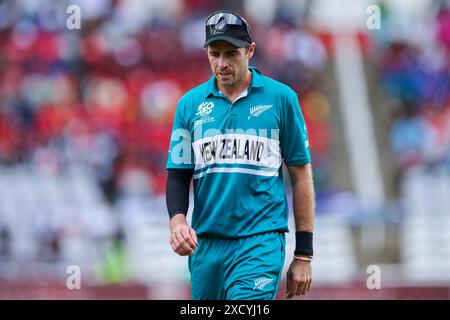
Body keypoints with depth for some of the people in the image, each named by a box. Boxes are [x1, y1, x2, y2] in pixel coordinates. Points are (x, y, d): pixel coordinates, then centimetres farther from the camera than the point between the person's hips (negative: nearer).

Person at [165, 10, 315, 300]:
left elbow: (301, 174, 4)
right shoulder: (190, 104, 10)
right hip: (205, 242, 4)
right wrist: (177, 221, -10)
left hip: (260, 243, -4)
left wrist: (303, 254, 0)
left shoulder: (280, 98, 2)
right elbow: (178, 174, 12)